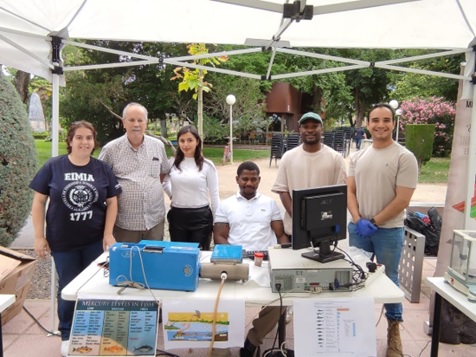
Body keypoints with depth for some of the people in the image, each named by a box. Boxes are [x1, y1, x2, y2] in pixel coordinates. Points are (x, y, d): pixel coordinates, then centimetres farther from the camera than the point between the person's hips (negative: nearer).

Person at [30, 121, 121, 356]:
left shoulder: (103, 169, -2)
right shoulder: (53, 167, -6)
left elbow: (112, 202, 1)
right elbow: (39, 202, -3)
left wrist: (108, 233, -6)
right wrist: (39, 236, -5)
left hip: (95, 240, 1)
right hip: (63, 241, -1)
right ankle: (67, 335, 34)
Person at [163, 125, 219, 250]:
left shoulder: (207, 165, -5)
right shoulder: (172, 163, 3)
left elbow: (214, 195, -2)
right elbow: (164, 182, 23)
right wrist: (173, 195, 10)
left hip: (201, 216, -3)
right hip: (177, 216, 3)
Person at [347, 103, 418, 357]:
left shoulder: (404, 157, -9)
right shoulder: (357, 157, 5)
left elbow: (402, 199, -13)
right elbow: (349, 191, 4)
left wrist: (374, 222, -13)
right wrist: (359, 220, -10)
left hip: (388, 230, -4)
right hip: (357, 228, 4)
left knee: (389, 279, 9)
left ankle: (393, 329, 28)